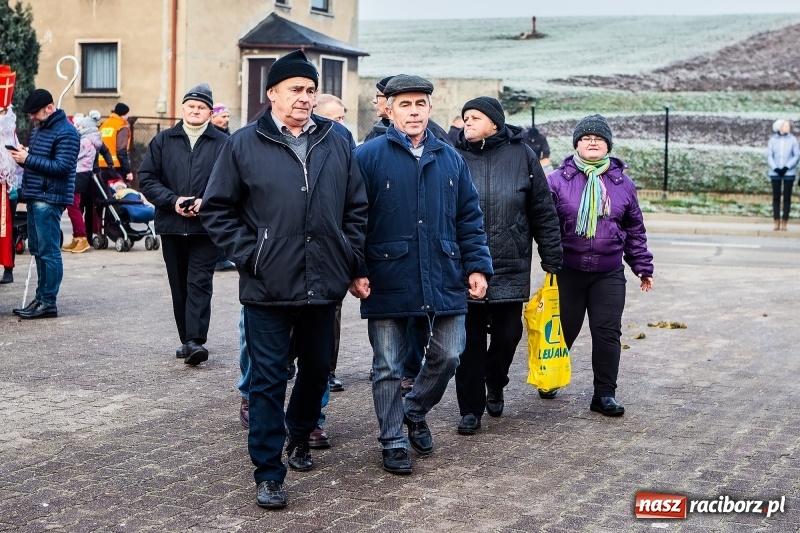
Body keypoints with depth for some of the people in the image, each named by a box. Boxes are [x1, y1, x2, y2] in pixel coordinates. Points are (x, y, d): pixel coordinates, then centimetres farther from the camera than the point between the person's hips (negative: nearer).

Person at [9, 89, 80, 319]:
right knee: (37, 249, 12)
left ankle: (48, 302, -3)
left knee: (48, 250, -7)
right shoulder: (39, 129, 17)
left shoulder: (66, 132, -12)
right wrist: (22, 156, 2)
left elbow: (62, 167, -20)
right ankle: (41, 297, 20)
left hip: (50, 199, -10)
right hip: (35, 196, 10)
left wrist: (28, 159, -19)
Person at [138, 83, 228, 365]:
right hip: (171, 225, 3)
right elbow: (147, 178, 5)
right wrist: (173, 200, -9)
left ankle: (195, 341, -14)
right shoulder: (163, 141, 8)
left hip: (207, 226, -3)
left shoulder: (223, 144, 2)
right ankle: (187, 340, 20)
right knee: (179, 286, 10)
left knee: (199, 283, -10)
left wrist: (205, 202, -15)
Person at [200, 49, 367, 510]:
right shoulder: (245, 145, -2)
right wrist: (249, 255, -8)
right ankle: (269, 472, 8)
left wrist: (350, 261, 4)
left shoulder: (337, 144, 7)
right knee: (269, 380, 0)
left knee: (317, 368, 18)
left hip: (324, 286, 4)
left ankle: (300, 434, 43)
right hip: (268, 287, -3)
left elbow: (357, 207, 12)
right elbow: (218, 209, 0)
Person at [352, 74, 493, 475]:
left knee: (447, 356, 7)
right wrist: (355, 272, -11)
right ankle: (393, 442, 20)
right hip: (387, 284, -3)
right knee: (388, 367, 5)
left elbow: (470, 218, 13)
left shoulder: (450, 159, 10)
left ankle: (415, 412, 34)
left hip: (443, 282, 4)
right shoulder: (368, 156, -3)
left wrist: (477, 266, 4)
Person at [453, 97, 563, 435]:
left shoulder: (521, 156, 1)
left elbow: (544, 211, 3)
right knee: (469, 340, 3)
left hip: (511, 267, 0)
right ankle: (470, 409, 14)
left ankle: (495, 385, 37)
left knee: (508, 334, 9)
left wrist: (551, 258, 2)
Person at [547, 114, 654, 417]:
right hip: (568, 271, -2)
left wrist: (643, 267, 15)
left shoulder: (623, 184, 7)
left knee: (608, 333, 1)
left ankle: (605, 394, 9)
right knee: (563, 329, 7)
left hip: (609, 275, 2)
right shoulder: (558, 180, -3)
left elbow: (635, 230, 14)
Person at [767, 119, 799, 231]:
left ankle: (784, 223, 3)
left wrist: (787, 167, -12)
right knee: (776, 197, 2)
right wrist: (775, 168, -13)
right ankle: (777, 222, 6)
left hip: (789, 173, -1)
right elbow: (769, 156, 0)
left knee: (787, 197, 1)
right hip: (775, 173, 1)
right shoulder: (773, 140, 0)